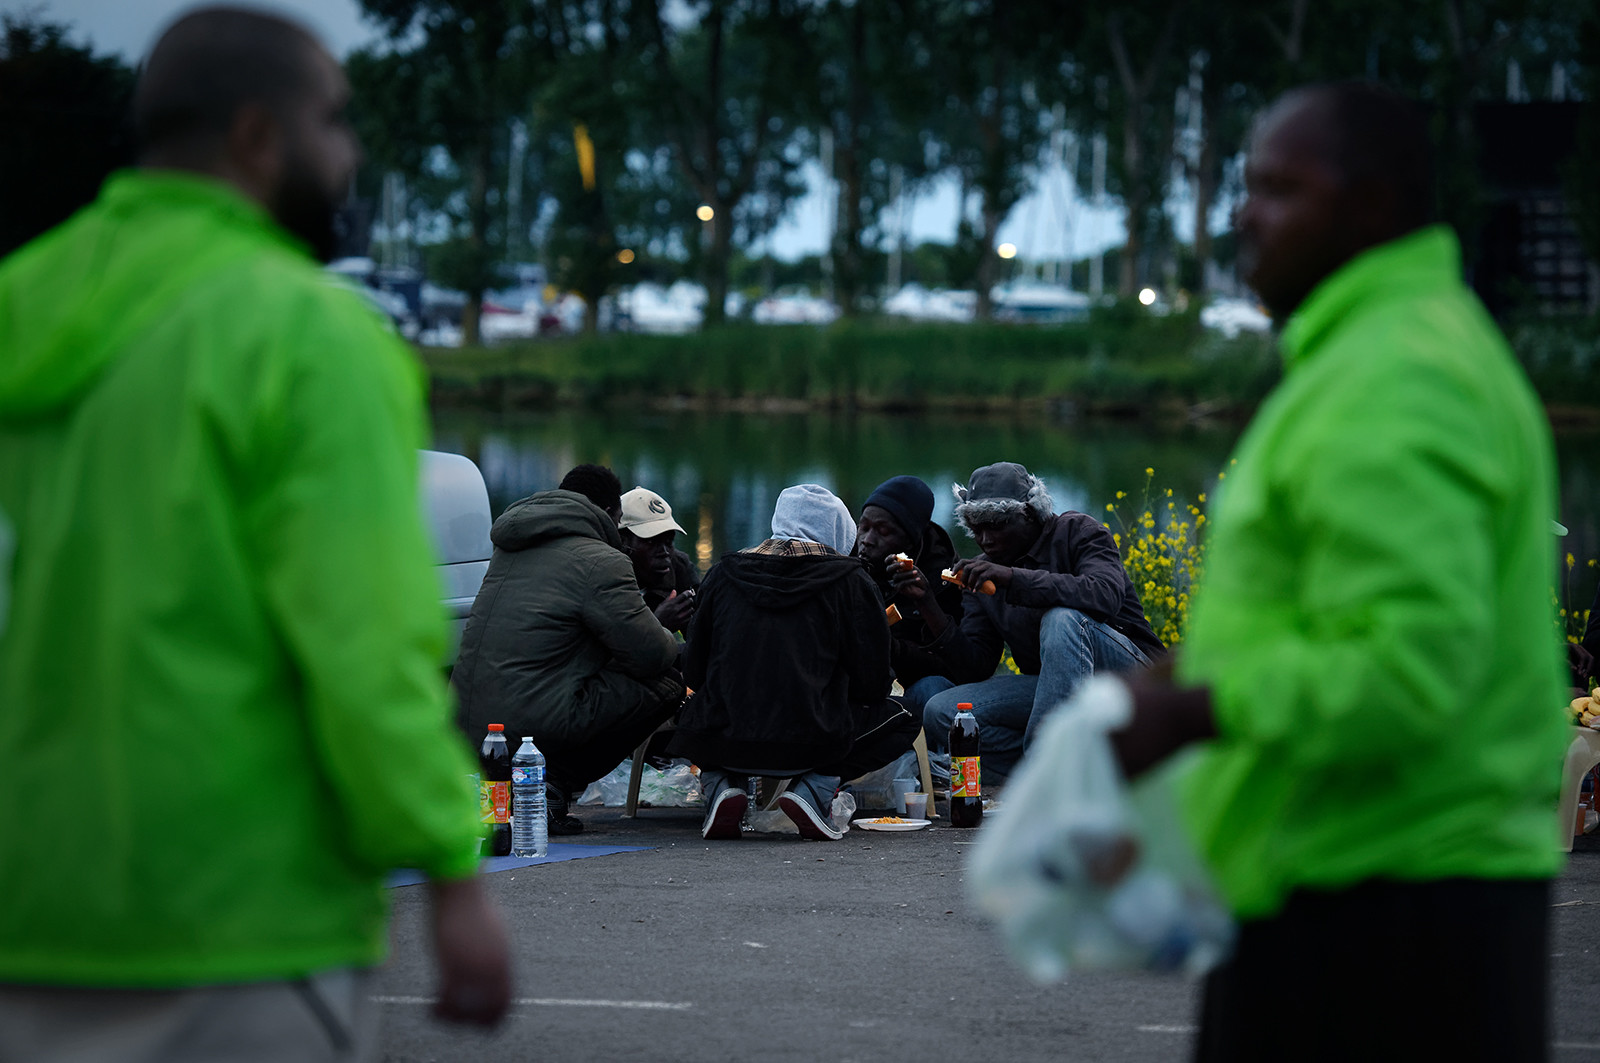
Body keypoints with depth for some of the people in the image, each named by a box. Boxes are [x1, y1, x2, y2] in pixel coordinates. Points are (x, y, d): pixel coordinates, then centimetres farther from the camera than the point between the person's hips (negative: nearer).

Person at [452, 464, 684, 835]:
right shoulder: (601, 562, -6)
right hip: (538, 726, -9)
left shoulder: (511, 548, 20)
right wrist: (671, 641, 21)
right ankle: (555, 785, -6)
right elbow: (651, 655, -6)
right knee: (666, 683, 2)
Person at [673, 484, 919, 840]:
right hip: (810, 744, -3)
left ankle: (721, 785, 7)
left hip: (721, 743, 3)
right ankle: (815, 788, -1)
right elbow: (871, 682, 2)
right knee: (901, 721, 23)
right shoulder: (848, 578, 2)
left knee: (694, 714, 38)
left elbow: (694, 672, 14)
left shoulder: (724, 573, 10)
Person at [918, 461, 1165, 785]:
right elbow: (974, 670, 2)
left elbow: (1106, 595, -28)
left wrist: (1015, 578, -34)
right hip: (1050, 686, 5)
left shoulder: (1077, 531, -6)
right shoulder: (984, 571, 9)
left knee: (1062, 619, -35)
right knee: (940, 711, -16)